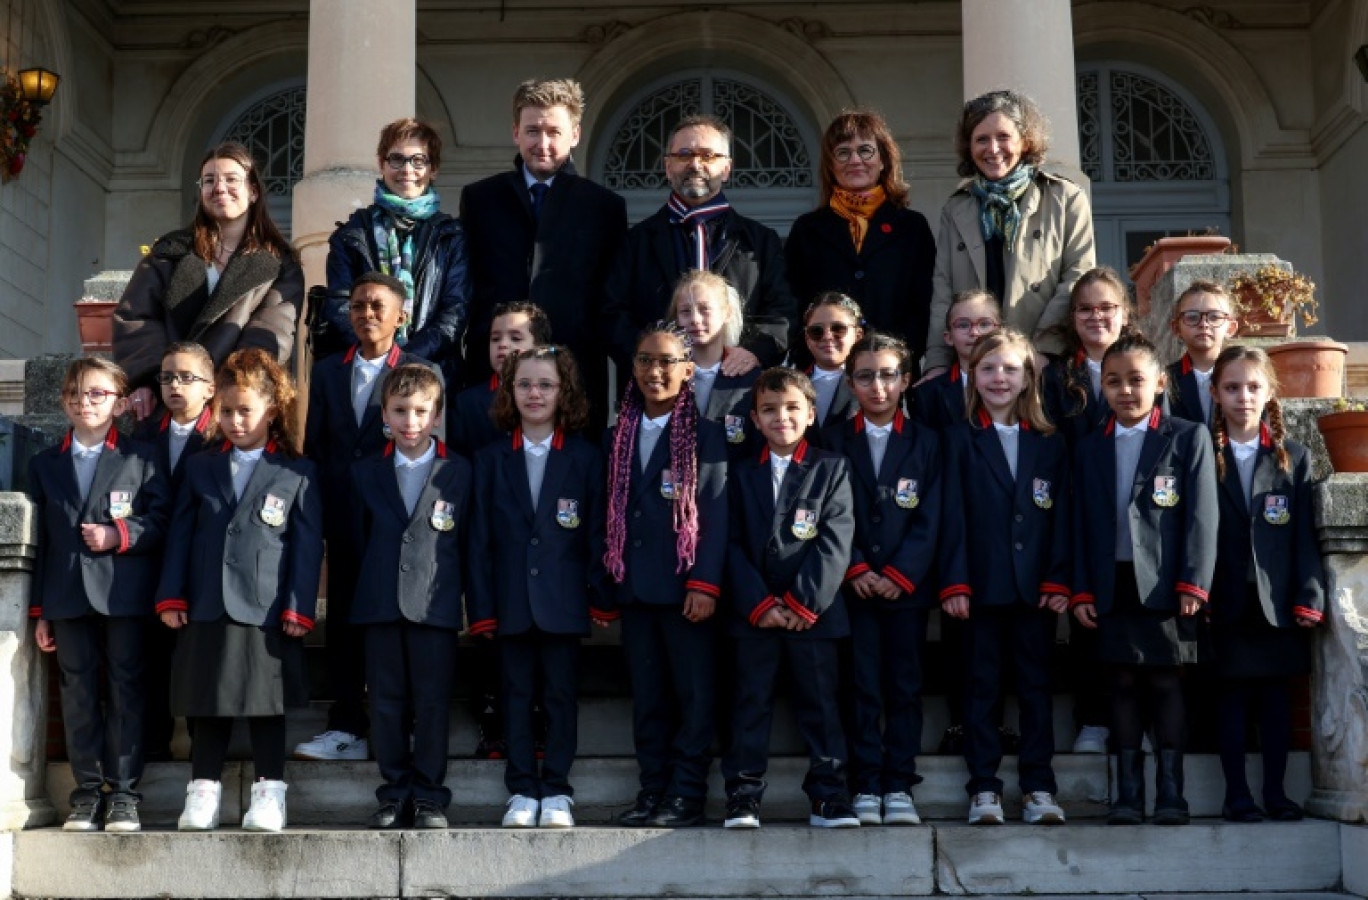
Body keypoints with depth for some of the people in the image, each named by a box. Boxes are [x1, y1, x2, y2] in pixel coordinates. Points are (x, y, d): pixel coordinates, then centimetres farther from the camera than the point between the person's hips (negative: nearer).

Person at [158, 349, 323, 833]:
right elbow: (180, 535, 10)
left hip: (267, 612, -3)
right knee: (207, 707, 8)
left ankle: (269, 793, 12)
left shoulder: (296, 475, 2)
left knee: (266, 706, 4)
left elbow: (308, 546, -1)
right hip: (205, 610, 3)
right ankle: (202, 793, 16)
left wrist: (298, 608, -7)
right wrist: (171, 596, 3)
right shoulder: (200, 469, 12)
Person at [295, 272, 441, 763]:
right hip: (343, 520, 4)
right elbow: (314, 447, 12)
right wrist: (321, 509, 4)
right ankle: (347, 727, 13)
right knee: (343, 622, 7)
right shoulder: (327, 372, 12)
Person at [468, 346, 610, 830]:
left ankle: (556, 791, 13)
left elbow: (596, 532, 1)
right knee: (517, 694, 7)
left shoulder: (584, 458, 3)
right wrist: (481, 606, -2)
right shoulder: (491, 459, 6)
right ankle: (521, 790, 15)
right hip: (511, 599, 1)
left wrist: (600, 598, -5)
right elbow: (479, 537, 4)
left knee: (561, 694, 4)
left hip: (563, 599, -1)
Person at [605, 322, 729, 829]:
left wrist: (705, 584, -15)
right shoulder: (617, 438, 13)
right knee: (647, 698, 9)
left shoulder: (705, 435, -2)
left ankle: (687, 795, 6)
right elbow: (611, 515, 14)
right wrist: (605, 587, 9)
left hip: (685, 588, -5)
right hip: (634, 590, 5)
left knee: (694, 695, 1)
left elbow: (716, 514, -7)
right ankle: (652, 791, 16)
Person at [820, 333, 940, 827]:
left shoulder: (925, 442, 7)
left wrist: (898, 575, -9)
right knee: (861, 689, -1)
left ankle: (899, 787, 9)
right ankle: (865, 787, 5)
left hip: (906, 586, 1)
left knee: (905, 688, 3)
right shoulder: (833, 441, 6)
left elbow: (929, 519, 1)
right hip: (852, 586, -1)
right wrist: (856, 570, -9)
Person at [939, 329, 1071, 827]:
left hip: (1036, 585, 2)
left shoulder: (1050, 442, 9)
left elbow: (1060, 516, 6)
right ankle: (984, 788, 9)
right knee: (983, 686, 4)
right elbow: (952, 515, -1)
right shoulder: (960, 439, 4)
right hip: (982, 583, -1)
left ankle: (1038, 787, 11)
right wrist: (954, 582, -9)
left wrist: (1058, 580, -3)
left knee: (1036, 684, 5)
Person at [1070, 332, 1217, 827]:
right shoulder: (1090, 448, 13)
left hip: (1165, 584, -3)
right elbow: (1081, 523, 10)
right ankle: (1127, 794, 11)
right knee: (1123, 683, 6)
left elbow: (1202, 516, -3)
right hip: (1113, 584, 3)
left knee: (1165, 682, 1)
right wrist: (1081, 591, 2)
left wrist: (1193, 583, -10)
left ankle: (1170, 794, 7)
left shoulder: (1189, 437, 3)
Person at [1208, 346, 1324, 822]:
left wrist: (1309, 598, -4)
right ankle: (1236, 793, 11)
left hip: (1278, 601, 2)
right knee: (1233, 696, 4)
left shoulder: (1294, 457, 7)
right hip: (1227, 601, -1)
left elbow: (1305, 533, 3)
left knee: (1278, 697, 7)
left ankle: (1275, 791, 16)